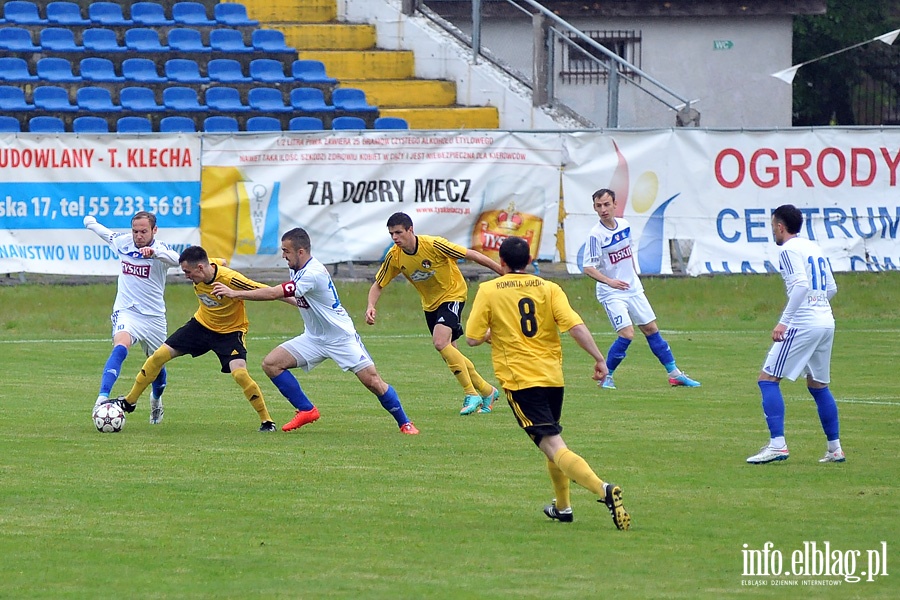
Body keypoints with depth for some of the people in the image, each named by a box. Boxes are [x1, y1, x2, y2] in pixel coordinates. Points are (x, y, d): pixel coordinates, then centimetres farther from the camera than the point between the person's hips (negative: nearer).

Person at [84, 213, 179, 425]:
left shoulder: (160, 249, -14)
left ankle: (156, 399, 48)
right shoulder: (122, 242, -2)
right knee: (120, 347, -30)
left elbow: (175, 259, -38)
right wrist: (91, 223, 41)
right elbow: (106, 233, 23)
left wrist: (154, 252, -57)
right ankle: (102, 398, -41)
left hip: (154, 317, 0)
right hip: (126, 311, 0)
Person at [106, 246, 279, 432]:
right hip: (202, 324, 6)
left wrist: (298, 302, -29)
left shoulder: (230, 280, -34)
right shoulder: (202, 271, -15)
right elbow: (220, 261, 8)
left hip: (230, 331, -6)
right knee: (159, 355, 2)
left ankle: (266, 420, -9)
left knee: (239, 372, -27)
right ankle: (129, 401, 20)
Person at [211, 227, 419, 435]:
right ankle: (306, 410, 4)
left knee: (372, 380, -12)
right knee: (271, 364, -5)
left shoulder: (313, 274, -28)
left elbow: (274, 294, -30)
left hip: (341, 337, -9)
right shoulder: (298, 270, 1)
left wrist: (235, 293, -26)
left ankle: (405, 423, 6)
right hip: (314, 338, 9)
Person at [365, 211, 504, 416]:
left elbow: (472, 255, -20)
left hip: (453, 294, -6)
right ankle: (487, 391, 28)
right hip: (430, 304, 6)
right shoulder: (394, 256, -12)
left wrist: (506, 273, -17)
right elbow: (378, 285, -2)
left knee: (440, 342, -26)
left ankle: (471, 394, -18)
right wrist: (371, 306, -24)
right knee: (451, 354, 8)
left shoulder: (434, 245, -27)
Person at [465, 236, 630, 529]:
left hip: (519, 380, -4)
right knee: (553, 442, 27)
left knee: (554, 447, -13)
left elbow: (472, 338, 0)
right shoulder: (548, 288, 4)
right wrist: (599, 359, -3)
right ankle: (562, 506, 35)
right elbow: (576, 326, -8)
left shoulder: (488, 291, -1)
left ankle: (602, 489, -35)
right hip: (553, 377, 4)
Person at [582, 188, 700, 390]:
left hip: (633, 288, 6)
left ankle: (674, 373, 19)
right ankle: (606, 377, -1)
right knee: (626, 334, -17)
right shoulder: (596, 235, -18)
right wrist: (609, 281, -37)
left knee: (652, 329, 10)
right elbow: (588, 268, -22)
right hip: (612, 294, -6)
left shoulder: (624, 225, 1)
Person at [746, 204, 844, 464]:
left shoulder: (789, 250, -7)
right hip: (826, 322, 8)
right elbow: (831, 288, 20)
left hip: (803, 324, -8)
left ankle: (777, 444, -16)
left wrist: (784, 322, -22)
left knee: (767, 380, -5)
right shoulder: (815, 248, 17)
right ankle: (835, 449, 18)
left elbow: (801, 285, -21)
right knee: (818, 385, 19)